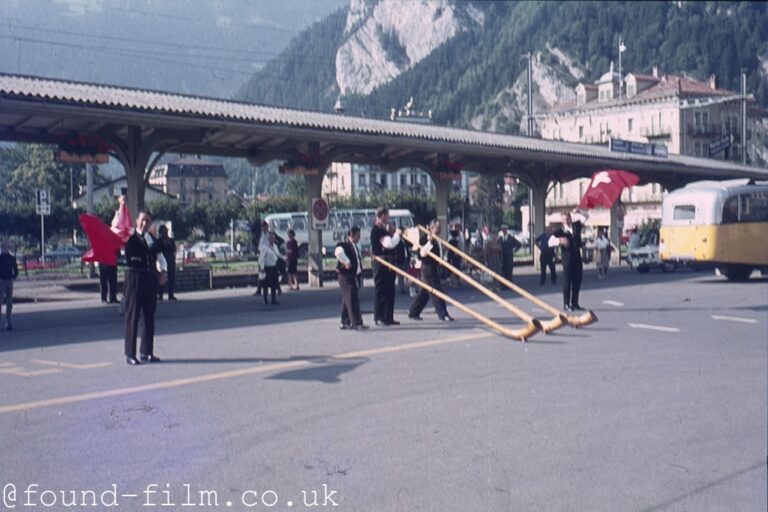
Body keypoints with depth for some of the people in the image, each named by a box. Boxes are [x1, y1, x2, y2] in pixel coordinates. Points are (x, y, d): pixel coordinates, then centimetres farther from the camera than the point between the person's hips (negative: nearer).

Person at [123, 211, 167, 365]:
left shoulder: (152, 239, 16)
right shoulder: (129, 237, 2)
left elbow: (160, 258, 20)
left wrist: (163, 272, 3)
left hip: (150, 278, 5)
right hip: (134, 278, -5)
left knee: (149, 316, 9)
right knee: (132, 316, -2)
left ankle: (147, 352, 17)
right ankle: (130, 354, 2)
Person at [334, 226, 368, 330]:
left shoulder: (356, 247, 16)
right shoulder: (344, 245, -13)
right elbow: (338, 252, -34)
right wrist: (346, 262, -26)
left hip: (355, 276, 9)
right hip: (346, 276, -9)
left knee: (347, 300, 13)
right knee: (351, 299, -9)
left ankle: (345, 322, 19)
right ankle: (356, 323, -11)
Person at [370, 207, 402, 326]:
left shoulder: (384, 228, 16)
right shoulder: (377, 229, -15)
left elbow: (390, 243, 18)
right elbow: (389, 243, -24)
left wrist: (393, 233, 4)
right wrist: (397, 234, -9)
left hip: (388, 262, 10)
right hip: (381, 262, -10)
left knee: (389, 290, 11)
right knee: (380, 290, -4)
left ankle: (388, 317, 17)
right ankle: (379, 318, 2)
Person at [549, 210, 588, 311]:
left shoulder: (576, 225, 10)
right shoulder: (560, 231, -4)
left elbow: (584, 217, 17)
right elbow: (550, 242, -13)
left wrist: (578, 213, 4)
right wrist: (560, 240, -28)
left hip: (577, 257, 5)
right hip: (567, 258, -5)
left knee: (577, 281, 7)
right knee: (567, 282, -4)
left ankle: (575, 303, 15)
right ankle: (566, 304, 0)